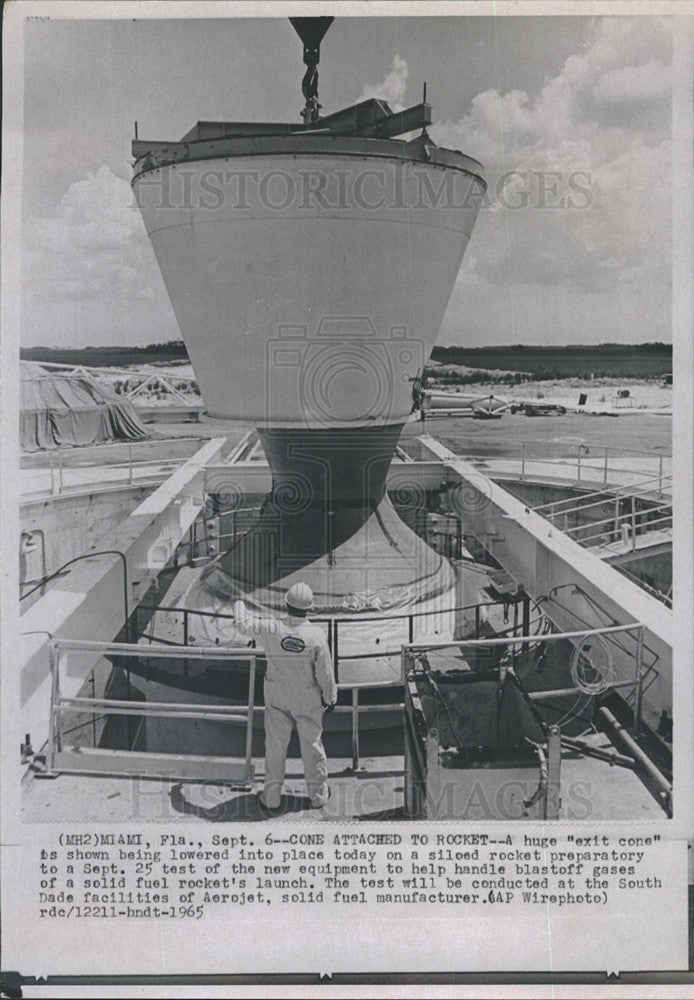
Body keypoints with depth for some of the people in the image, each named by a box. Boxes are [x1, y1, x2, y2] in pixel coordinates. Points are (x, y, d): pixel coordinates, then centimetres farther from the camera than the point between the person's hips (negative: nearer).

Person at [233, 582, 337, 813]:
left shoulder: (271, 629, -20)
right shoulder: (316, 635, -23)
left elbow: (244, 624, -4)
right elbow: (325, 672, -14)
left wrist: (239, 606, 18)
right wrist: (330, 697, 3)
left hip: (277, 697, 1)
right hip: (308, 699, -1)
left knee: (275, 744, 14)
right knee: (311, 743, 16)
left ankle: (272, 797, 26)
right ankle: (318, 794, 32)